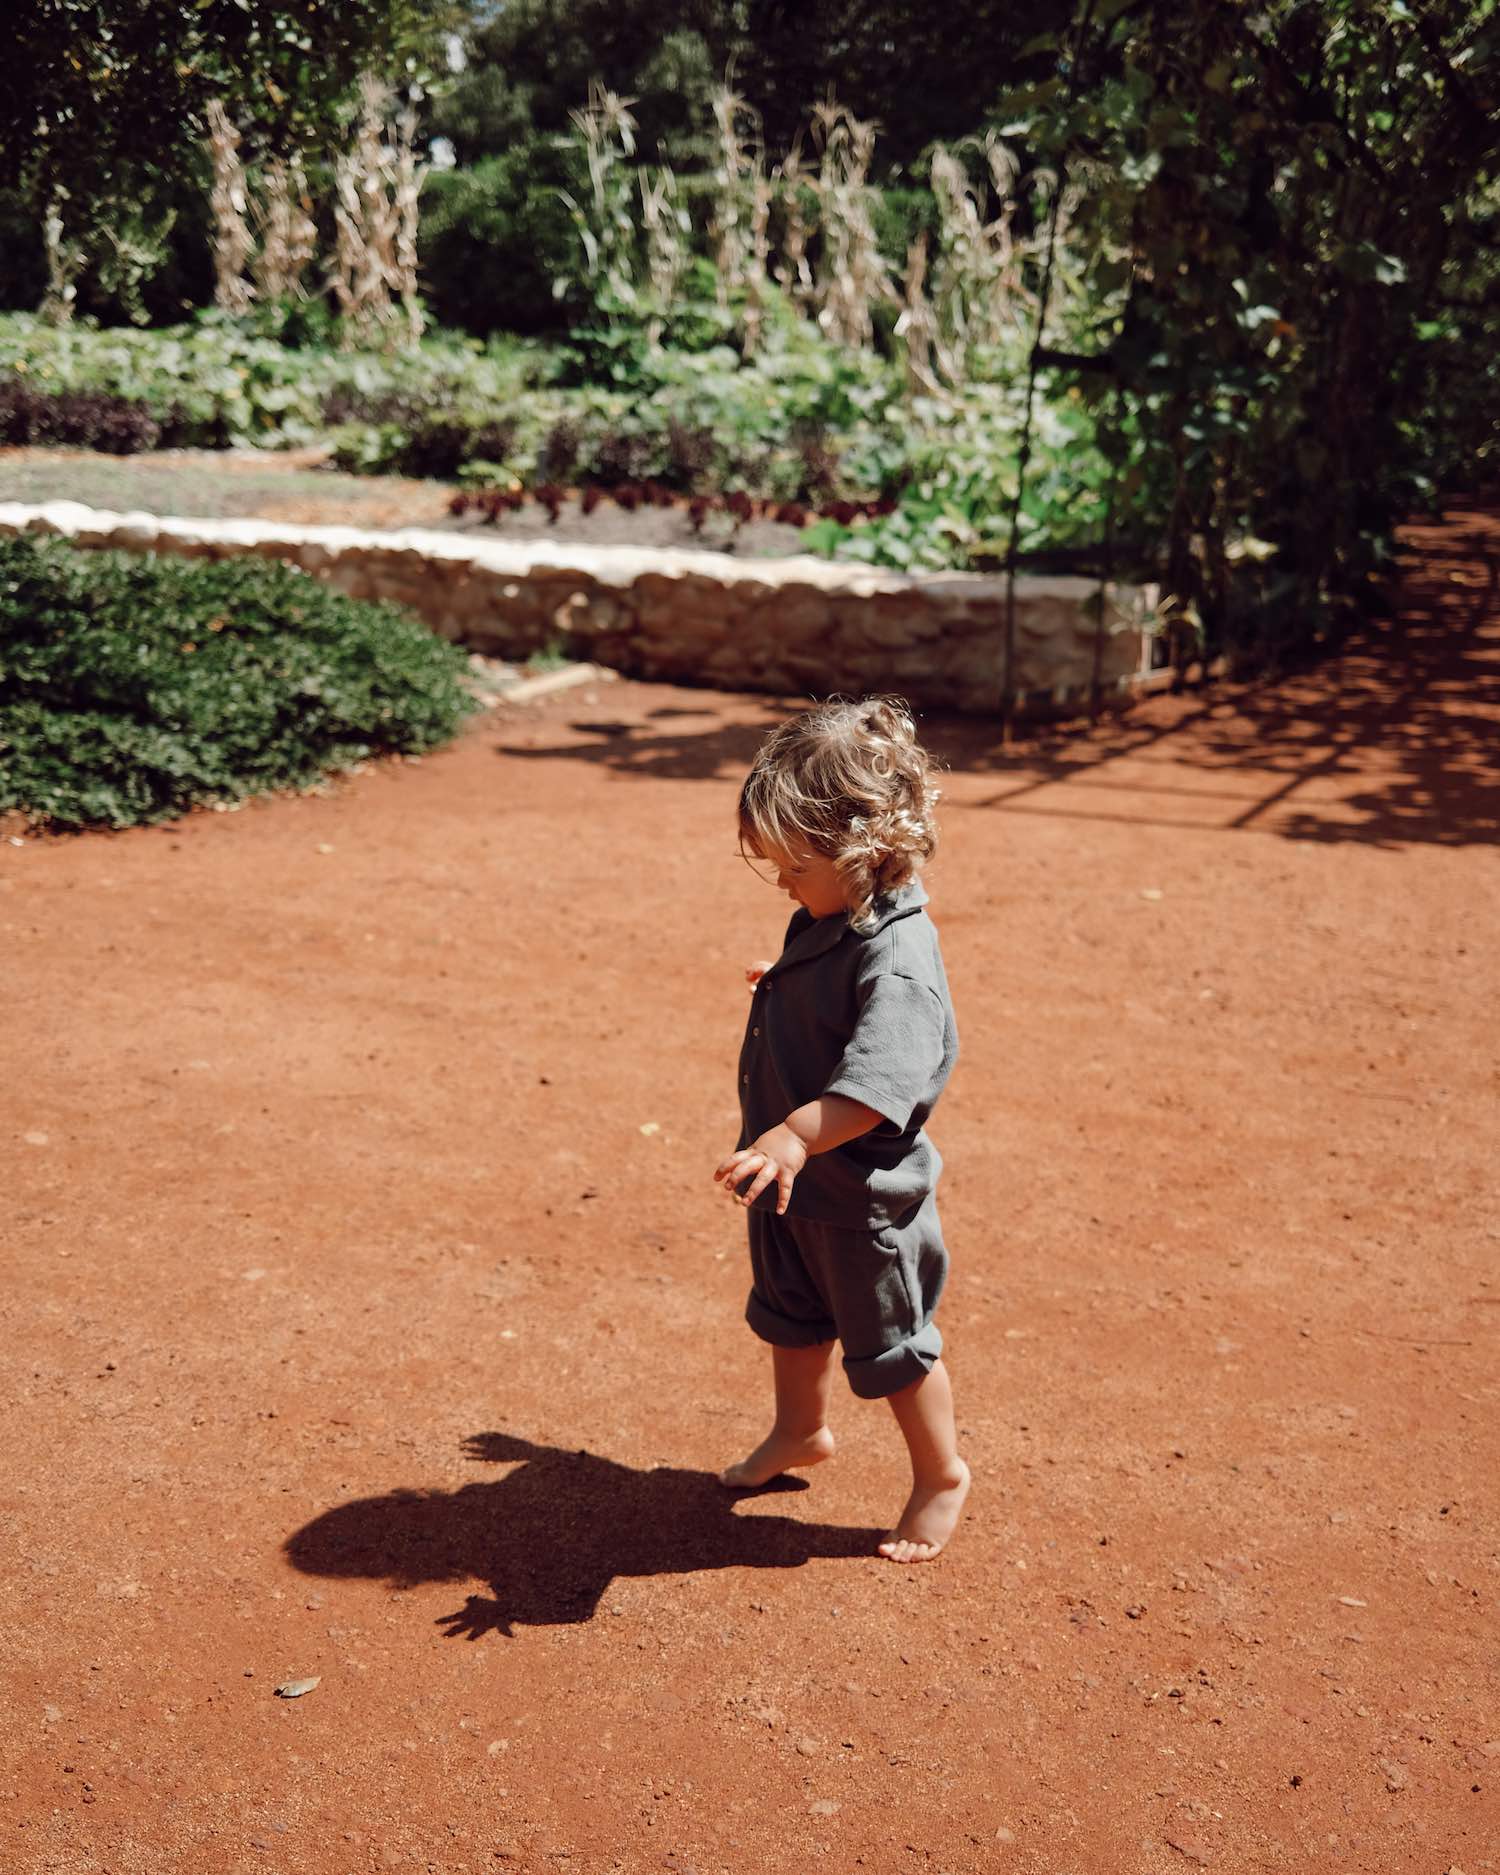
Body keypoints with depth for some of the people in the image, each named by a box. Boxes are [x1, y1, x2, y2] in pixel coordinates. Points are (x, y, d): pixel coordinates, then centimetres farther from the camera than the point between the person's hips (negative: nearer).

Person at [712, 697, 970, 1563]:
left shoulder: (898, 958, -30)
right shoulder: (827, 921, -1)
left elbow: (877, 1078, -44)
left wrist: (792, 1137, -55)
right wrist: (782, 986, 32)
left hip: (863, 1199, -9)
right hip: (796, 1181, 9)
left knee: (893, 1345, 10)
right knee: (791, 1317, 27)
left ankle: (942, 1474, 31)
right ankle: (801, 1430, 51)